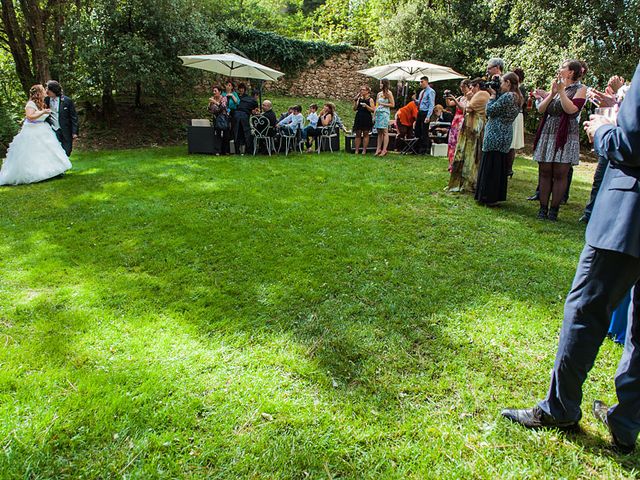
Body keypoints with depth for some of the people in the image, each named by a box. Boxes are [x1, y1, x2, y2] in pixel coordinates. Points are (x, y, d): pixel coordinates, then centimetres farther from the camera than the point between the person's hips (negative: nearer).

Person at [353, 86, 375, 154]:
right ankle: (356, 150, 4)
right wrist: (355, 101, -3)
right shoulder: (359, 99, 11)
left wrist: (366, 106, -18)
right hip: (359, 118, 4)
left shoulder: (370, 100, -1)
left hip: (366, 118, -4)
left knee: (365, 134, 0)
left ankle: (364, 150, 3)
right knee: (358, 134, 3)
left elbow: (373, 110, -8)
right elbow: (355, 109, 9)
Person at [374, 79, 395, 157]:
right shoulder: (379, 93, 16)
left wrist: (383, 104, -9)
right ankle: (378, 149, 7)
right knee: (379, 132, 6)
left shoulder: (388, 93, -2)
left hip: (385, 113, -6)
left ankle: (384, 150, -8)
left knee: (385, 132, -7)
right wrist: (374, 115, 12)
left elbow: (392, 104, -5)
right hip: (378, 113, 6)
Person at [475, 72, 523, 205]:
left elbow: (490, 111, -15)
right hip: (505, 136, 9)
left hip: (495, 135, -9)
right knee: (500, 167, 14)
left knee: (489, 166, -2)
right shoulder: (517, 98, 13)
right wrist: (495, 95, 7)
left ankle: (488, 197, 2)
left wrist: (492, 95, -3)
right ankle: (498, 196, 21)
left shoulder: (507, 96, -17)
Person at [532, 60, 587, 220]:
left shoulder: (580, 89, 0)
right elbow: (540, 109, 6)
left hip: (565, 135, -5)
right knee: (544, 172, 3)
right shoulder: (556, 86, 15)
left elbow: (571, 109, -16)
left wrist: (561, 91, -13)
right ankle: (543, 208, 8)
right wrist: (552, 93, -5)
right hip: (547, 133, 5)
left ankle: (554, 209, 5)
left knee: (560, 174, -2)